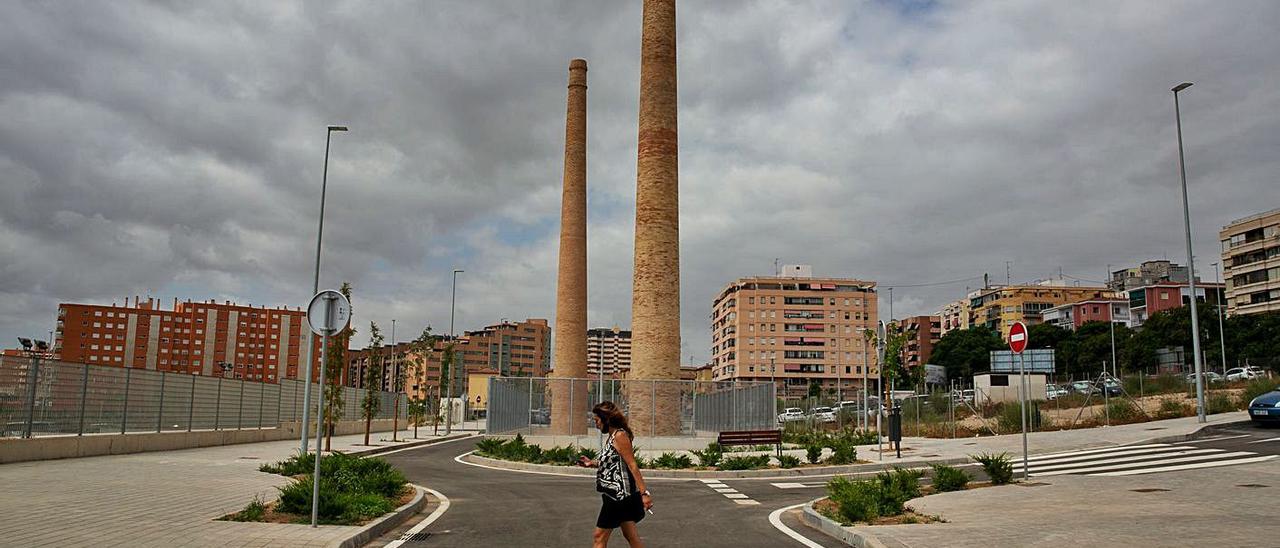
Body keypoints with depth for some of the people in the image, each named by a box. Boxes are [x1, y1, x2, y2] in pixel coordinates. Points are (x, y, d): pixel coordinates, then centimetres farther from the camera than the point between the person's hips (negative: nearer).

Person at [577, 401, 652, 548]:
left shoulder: (620, 435, -15)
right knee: (631, 536, 14)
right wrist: (592, 464, 9)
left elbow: (632, 465, -19)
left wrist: (644, 492, -22)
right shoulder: (612, 436, 12)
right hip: (619, 493, 10)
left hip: (618, 493, -10)